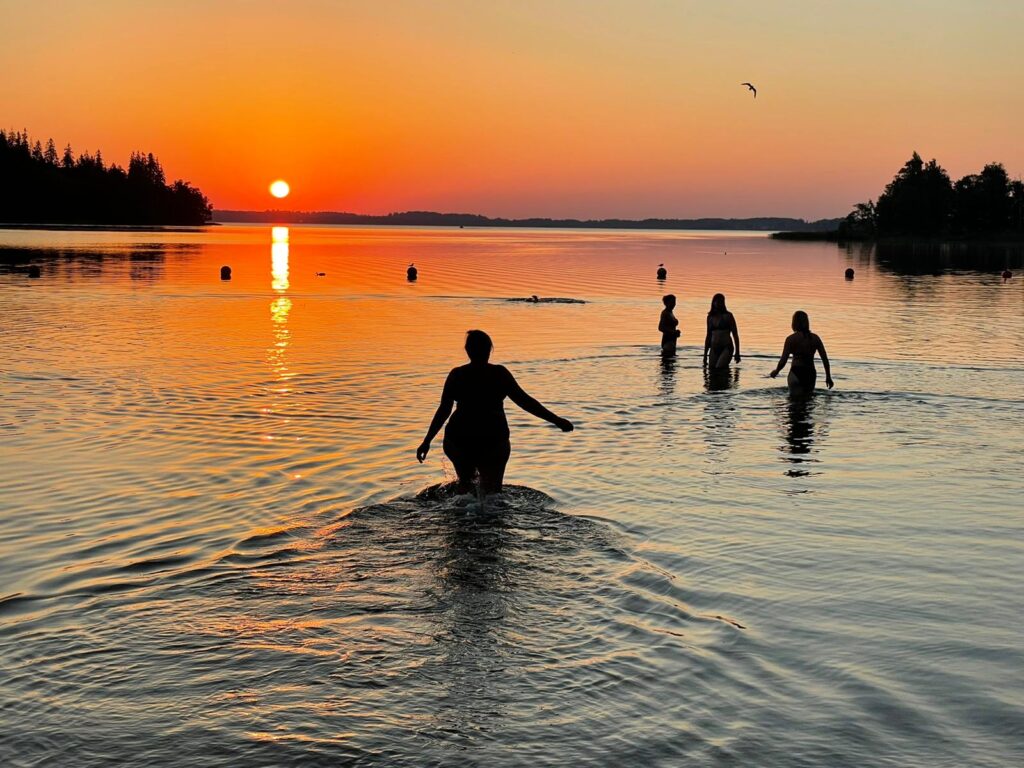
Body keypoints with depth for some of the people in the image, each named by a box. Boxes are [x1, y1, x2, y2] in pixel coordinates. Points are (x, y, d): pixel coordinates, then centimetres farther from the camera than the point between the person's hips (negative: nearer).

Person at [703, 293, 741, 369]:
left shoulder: (728, 316, -1)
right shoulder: (710, 317, 11)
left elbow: (735, 334, 0)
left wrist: (737, 352, -5)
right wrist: (705, 354, 15)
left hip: (726, 348, -5)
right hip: (714, 349, 5)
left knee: (719, 368, -23)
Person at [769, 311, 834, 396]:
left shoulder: (791, 339, -8)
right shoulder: (815, 338, 4)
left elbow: (783, 361, -11)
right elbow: (825, 358, 4)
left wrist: (776, 372, 9)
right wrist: (828, 377, 14)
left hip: (797, 374, -5)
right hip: (811, 374, 5)